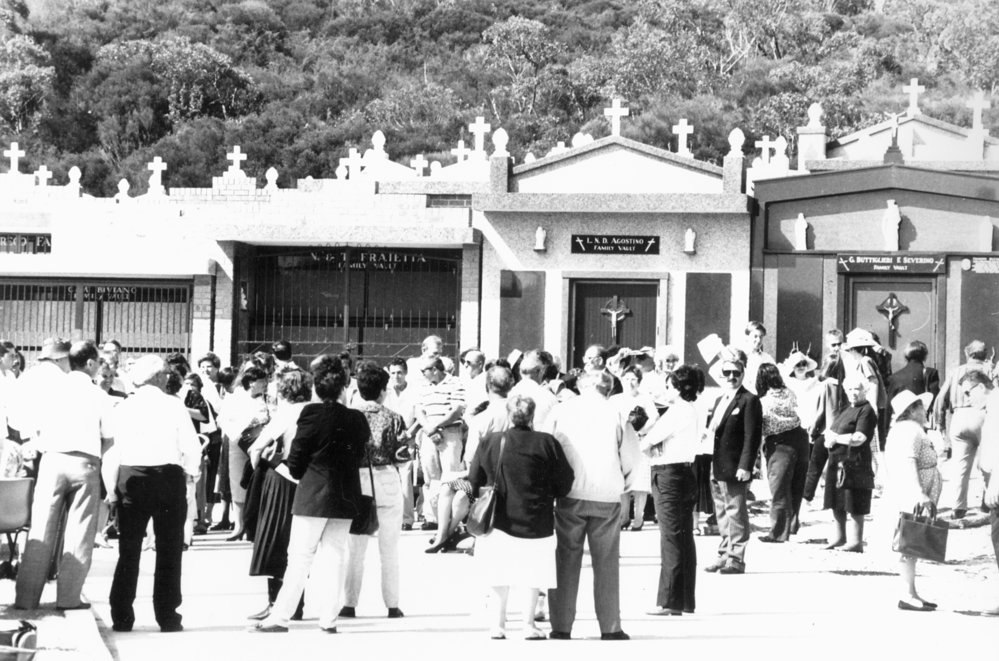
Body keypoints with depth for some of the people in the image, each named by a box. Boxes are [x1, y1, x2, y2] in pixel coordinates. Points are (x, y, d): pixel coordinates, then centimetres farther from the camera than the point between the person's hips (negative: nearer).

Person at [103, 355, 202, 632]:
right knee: (169, 550, 7)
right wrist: (190, 471, 13)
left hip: (131, 477, 2)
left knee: (128, 550, 8)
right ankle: (167, 617, 8)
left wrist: (111, 488, 8)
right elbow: (191, 446, -7)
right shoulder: (173, 405, -5)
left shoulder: (123, 407, 1)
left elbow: (111, 450, -1)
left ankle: (121, 617, 7)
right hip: (168, 477, -2)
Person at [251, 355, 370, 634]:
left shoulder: (312, 414, -11)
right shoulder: (357, 419, 2)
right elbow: (359, 454, 8)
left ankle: (280, 618, 1)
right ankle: (329, 619, 7)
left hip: (313, 496, -4)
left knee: (299, 558, -1)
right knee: (335, 556, 8)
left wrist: (299, 475, 12)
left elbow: (296, 459, -7)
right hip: (346, 496, 4)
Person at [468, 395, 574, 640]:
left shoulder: (489, 443, -2)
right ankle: (529, 624, 9)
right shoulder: (547, 443, -8)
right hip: (536, 523, -2)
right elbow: (564, 484, -3)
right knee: (532, 576, 12)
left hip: (498, 519, 2)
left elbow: (474, 483, 5)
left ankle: (498, 623, 11)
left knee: (501, 577, 14)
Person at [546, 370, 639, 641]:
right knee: (607, 562, 6)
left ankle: (561, 627, 5)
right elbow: (631, 457, 2)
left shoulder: (561, 411, 2)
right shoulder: (616, 414, 0)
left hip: (569, 495, 1)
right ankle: (610, 627, 4)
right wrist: (622, 482, 19)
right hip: (607, 496, -1)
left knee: (566, 560, 7)